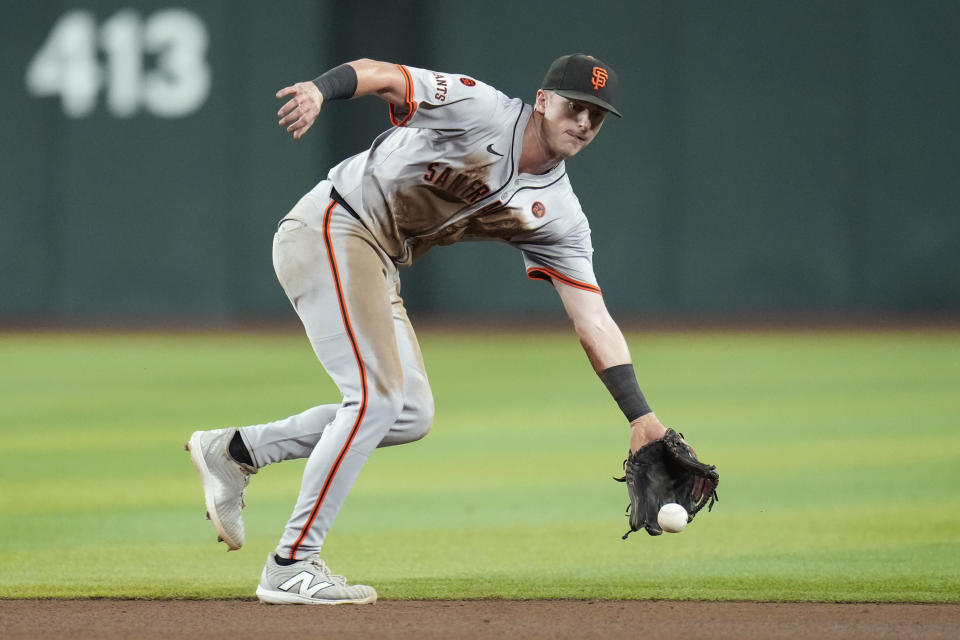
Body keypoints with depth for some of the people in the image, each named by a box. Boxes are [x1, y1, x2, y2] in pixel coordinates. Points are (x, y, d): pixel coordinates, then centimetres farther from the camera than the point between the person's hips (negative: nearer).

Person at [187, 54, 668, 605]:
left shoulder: (557, 214, 3)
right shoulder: (482, 111, -14)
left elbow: (594, 321, 1)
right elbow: (379, 75, -24)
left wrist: (641, 416, -7)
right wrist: (321, 90, -46)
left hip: (379, 267, 9)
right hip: (330, 228, -9)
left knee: (411, 414, 9)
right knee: (375, 397, -17)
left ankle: (235, 451, 16)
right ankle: (290, 569, -13)